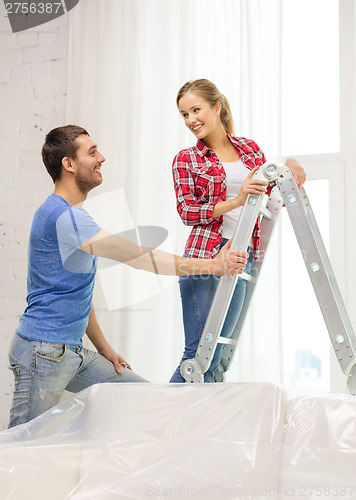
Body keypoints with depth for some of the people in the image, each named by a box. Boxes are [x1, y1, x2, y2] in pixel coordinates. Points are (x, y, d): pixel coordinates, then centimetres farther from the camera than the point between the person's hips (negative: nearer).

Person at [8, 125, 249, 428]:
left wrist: (103, 348, 18)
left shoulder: (72, 214, 14)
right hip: (44, 353, -10)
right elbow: (140, 258, -20)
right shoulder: (62, 216, -19)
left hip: (73, 353, 10)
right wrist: (213, 265, -14)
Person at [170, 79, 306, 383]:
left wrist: (289, 169, -1)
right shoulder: (186, 160, 4)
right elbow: (187, 211, -7)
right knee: (198, 352, -7)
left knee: (214, 357, 8)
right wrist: (236, 201, -18)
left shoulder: (251, 149, 13)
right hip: (204, 256, -4)